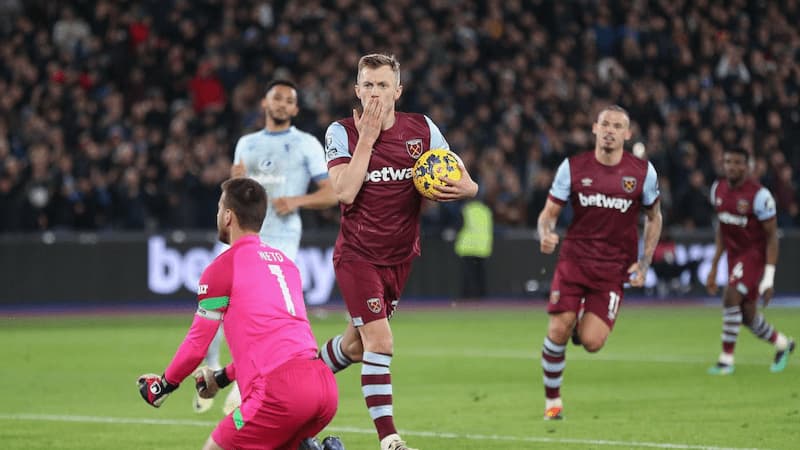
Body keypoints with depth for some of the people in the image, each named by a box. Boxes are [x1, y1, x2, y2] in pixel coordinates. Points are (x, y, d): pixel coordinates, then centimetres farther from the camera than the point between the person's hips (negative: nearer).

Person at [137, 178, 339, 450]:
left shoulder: (223, 266, 2)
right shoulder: (285, 262, 24)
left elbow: (197, 344, 6)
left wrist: (163, 385, 23)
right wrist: (224, 377, 44)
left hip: (280, 389, -7)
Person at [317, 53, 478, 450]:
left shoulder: (422, 129, -2)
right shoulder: (342, 133, -9)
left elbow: (462, 182, 3)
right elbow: (344, 192, -22)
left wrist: (465, 188, -22)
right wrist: (367, 137, -22)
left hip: (400, 257, 4)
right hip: (357, 254, -4)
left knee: (355, 345, 14)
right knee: (379, 340, -17)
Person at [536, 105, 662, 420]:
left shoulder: (643, 172, -1)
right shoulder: (573, 167, -2)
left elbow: (654, 218, 12)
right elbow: (549, 211, 4)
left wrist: (644, 264, 2)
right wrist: (545, 235, -20)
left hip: (613, 269, 0)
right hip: (574, 259, 0)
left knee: (591, 343, -14)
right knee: (558, 332, -12)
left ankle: (583, 325, 26)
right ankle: (552, 400, 11)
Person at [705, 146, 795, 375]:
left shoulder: (759, 195, -19)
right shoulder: (718, 189, 1)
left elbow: (772, 236, -15)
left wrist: (768, 279, -19)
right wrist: (714, 266, 14)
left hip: (756, 253, -7)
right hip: (734, 254, 7)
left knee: (731, 297, -22)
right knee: (748, 316, 11)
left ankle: (726, 359, -13)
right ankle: (782, 344, 38)